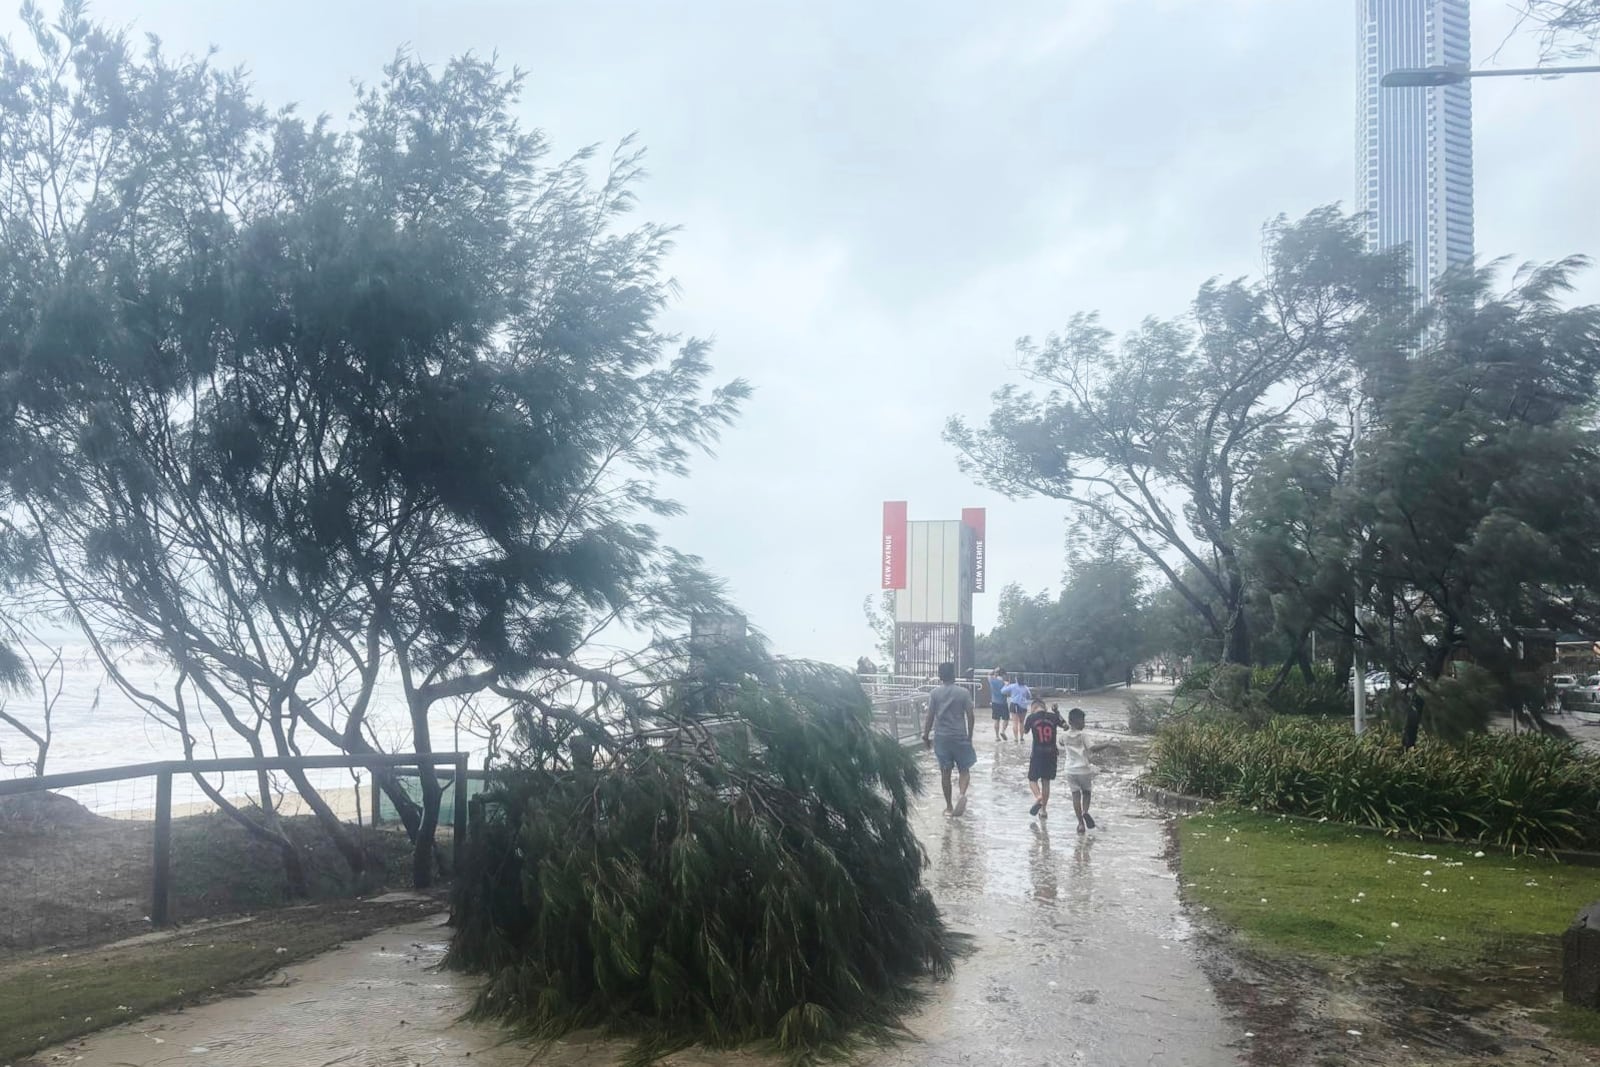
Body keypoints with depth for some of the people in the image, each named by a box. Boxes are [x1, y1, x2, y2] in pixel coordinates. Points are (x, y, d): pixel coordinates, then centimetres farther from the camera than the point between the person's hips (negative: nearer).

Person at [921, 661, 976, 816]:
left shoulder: (934, 694, -3)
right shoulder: (963, 693, -3)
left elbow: (930, 717, -4)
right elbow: (970, 717, -2)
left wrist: (925, 735, 7)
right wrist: (970, 736, 10)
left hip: (941, 737, 1)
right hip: (960, 736, -1)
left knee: (945, 772, 11)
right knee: (964, 769, 10)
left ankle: (949, 807, 15)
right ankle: (962, 794, -17)